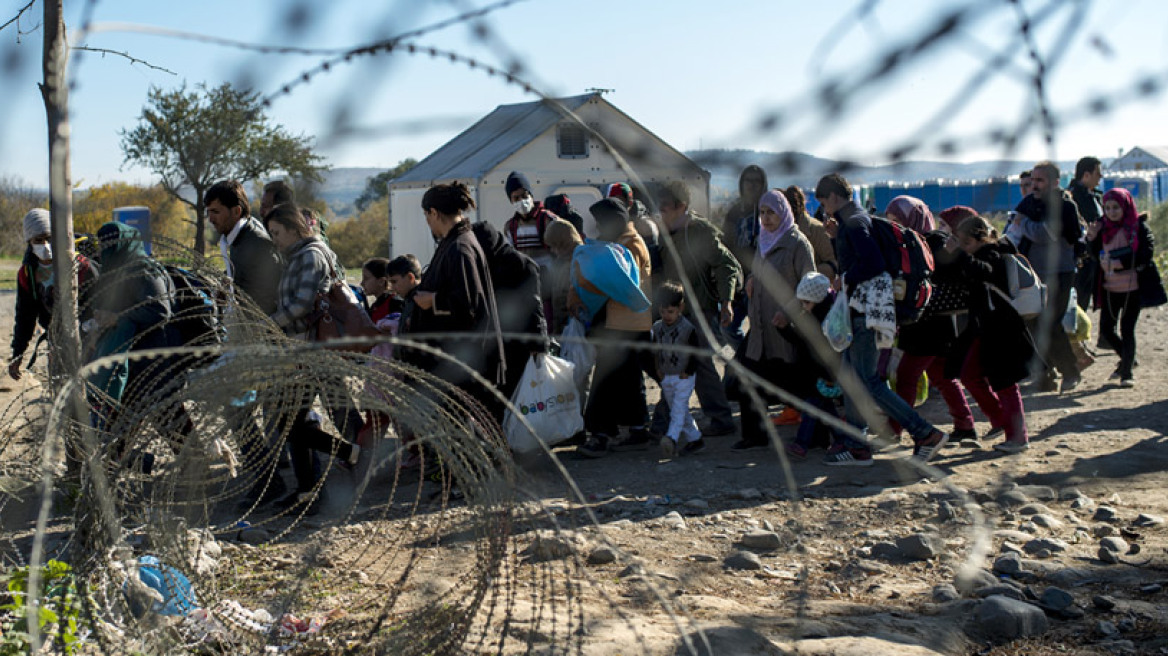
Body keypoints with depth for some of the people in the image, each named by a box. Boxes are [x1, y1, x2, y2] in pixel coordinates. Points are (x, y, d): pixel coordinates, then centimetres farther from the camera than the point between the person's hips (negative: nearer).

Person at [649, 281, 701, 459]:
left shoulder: (688, 329, -10)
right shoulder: (657, 328, 5)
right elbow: (654, 352, 13)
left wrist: (688, 372, -12)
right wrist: (656, 371, 3)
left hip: (683, 377, -6)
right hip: (665, 378, 6)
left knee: (678, 407, -14)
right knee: (678, 409, 11)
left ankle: (671, 437, -25)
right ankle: (694, 438, 21)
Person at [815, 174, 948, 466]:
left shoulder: (854, 221, -13)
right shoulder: (851, 220, 18)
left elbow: (873, 263, -25)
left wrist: (846, 279, -12)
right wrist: (837, 235, 15)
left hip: (868, 308, -11)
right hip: (860, 308, 11)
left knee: (867, 381, -9)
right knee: (851, 376, 12)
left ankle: (926, 434, -7)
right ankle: (856, 445, 15)